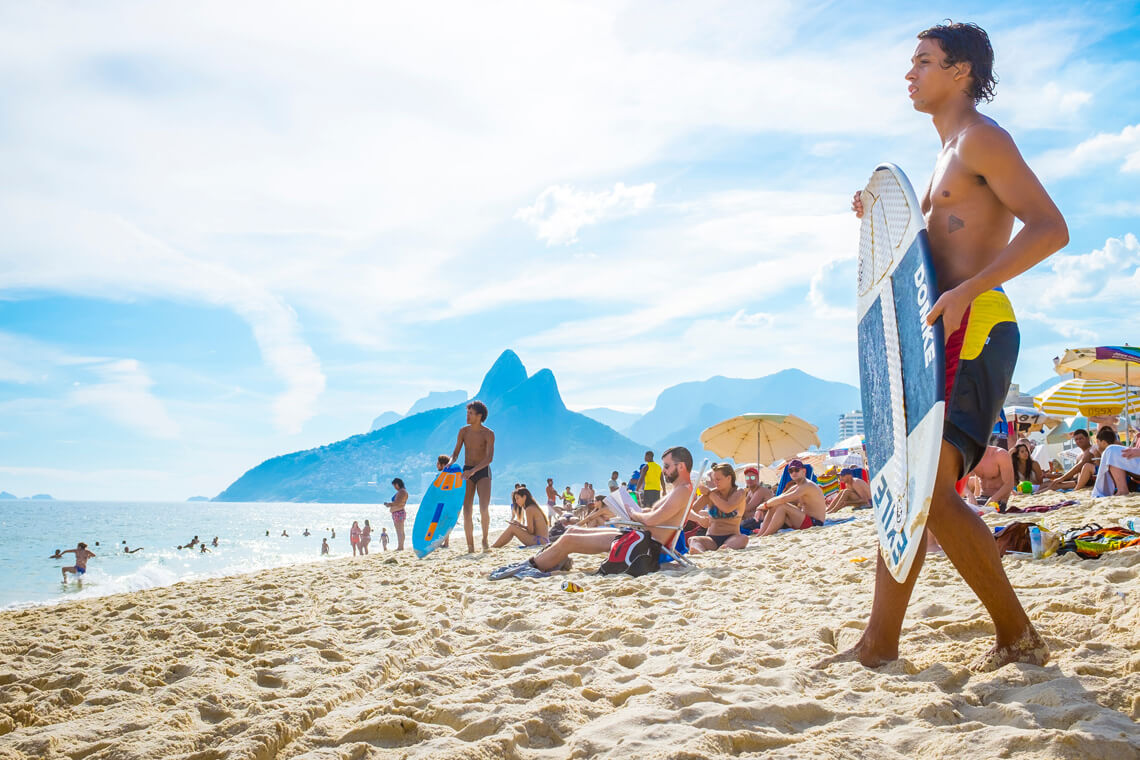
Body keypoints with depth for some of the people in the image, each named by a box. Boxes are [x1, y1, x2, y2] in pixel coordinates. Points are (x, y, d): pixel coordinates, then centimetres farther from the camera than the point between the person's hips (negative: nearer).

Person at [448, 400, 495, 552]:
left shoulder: (489, 434, -9)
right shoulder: (463, 431, 3)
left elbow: (489, 458, -18)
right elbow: (455, 453, 5)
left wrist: (473, 470, -30)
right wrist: (450, 461, -18)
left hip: (483, 472, -3)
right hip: (467, 473, 3)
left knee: (484, 509, -18)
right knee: (467, 510, -7)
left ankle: (485, 539, 2)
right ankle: (470, 546, -2)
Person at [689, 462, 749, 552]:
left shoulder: (739, 493, 3)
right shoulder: (711, 493, 9)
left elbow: (728, 509, -17)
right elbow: (690, 511, -1)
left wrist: (709, 493, -9)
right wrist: (699, 518, -23)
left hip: (731, 538, -1)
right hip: (711, 539, 2)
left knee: (743, 538, -34)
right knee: (693, 539, -29)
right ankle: (699, 550, -63)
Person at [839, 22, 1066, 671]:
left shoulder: (981, 137, -4)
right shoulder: (949, 154, 25)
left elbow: (1050, 228, -16)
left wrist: (965, 292, -26)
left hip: (974, 328, -10)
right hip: (944, 334, 10)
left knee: (931, 491, -17)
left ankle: (1018, 636, -5)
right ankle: (881, 643, 13)